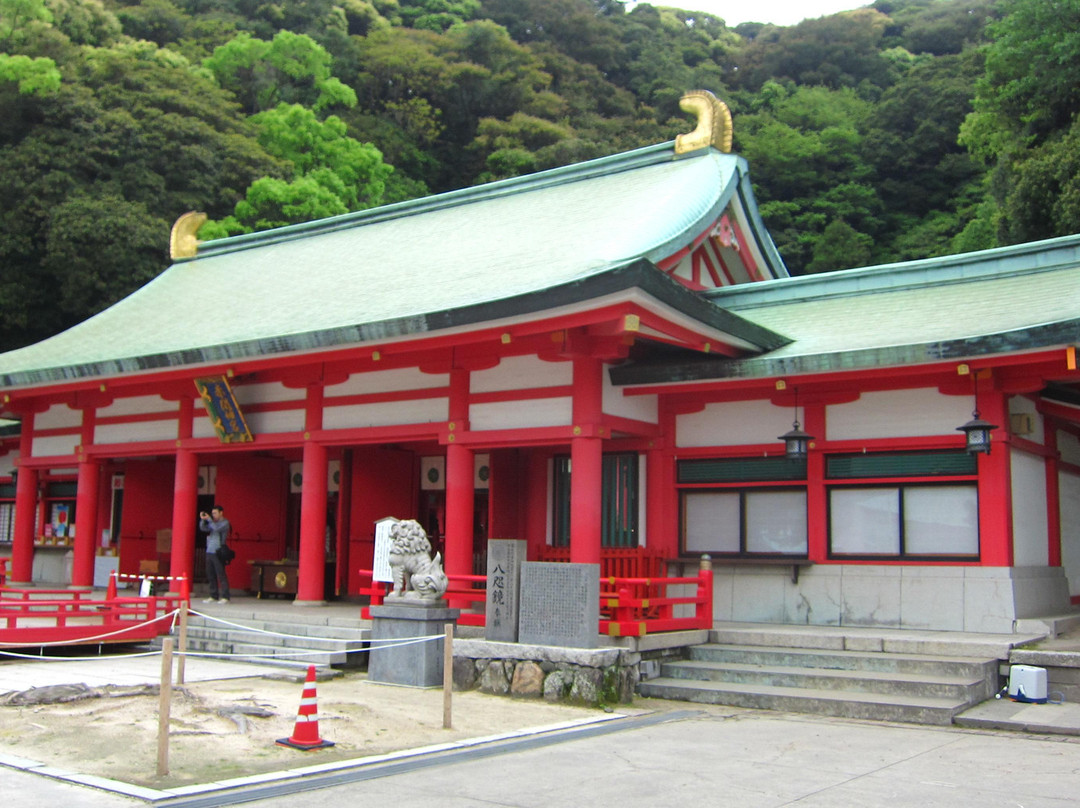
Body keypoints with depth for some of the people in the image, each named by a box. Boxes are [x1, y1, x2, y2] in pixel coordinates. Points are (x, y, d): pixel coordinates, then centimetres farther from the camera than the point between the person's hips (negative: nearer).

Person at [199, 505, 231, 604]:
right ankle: (214, 596, 14)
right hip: (209, 552, 7)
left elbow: (217, 528, -19)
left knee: (221, 575, -8)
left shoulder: (225, 522, -2)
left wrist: (209, 519, -11)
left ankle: (224, 597, -7)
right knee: (211, 575, 8)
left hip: (218, 553, -7)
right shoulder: (212, 522, 19)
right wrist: (202, 519, -4)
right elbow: (203, 528, 10)